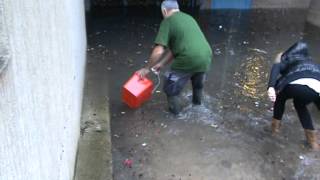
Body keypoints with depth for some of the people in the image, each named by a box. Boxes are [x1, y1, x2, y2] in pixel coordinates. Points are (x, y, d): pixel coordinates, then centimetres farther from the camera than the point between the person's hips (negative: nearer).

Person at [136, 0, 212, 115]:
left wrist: (147, 69, 6)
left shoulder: (167, 21, 0)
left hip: (189, 60, -7)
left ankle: (175, 109, 35)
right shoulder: (188, 17, 22)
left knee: (170, 87, 19)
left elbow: (158, 52, -8)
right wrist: (161, 64, 28)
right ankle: (197, 101, 59)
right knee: (198, 83, 36)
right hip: (206, 57, 7)